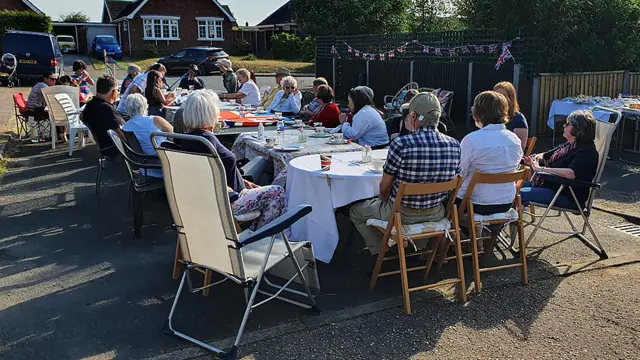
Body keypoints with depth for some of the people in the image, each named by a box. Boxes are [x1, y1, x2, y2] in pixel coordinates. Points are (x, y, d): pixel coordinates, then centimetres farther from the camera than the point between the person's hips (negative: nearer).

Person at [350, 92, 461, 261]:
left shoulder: (400, 144, -23)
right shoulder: (454, 145, -10)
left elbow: (384, 188, -12)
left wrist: (385, 200, 11)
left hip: (401, 214, -4)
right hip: (435, 214, 5)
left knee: (355, 211, 21)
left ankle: (380, 252, 22)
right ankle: (420, 250, 41)